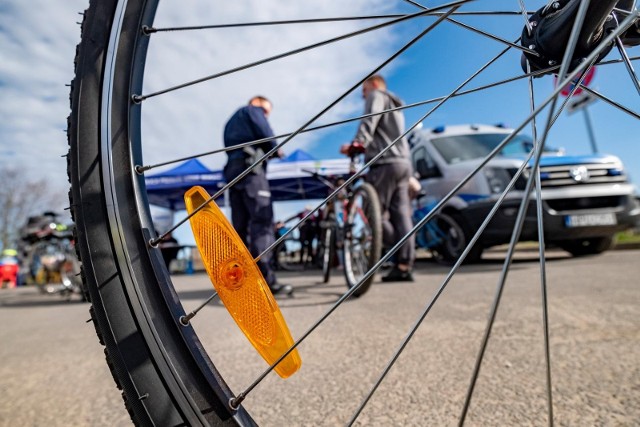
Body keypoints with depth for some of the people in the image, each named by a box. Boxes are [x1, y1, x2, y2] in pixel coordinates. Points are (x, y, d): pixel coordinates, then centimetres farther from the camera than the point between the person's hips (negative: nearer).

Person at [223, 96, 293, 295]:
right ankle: (266, 278, -26)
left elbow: (231, 147, 23)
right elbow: (266, 136, -6)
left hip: (231, 170, 8)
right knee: (262, 221, -17)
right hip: (250, 168, -8)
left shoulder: (231, 122, 35)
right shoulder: (252, 110, 11)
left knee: (240, 225, 4)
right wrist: (276, 150, 13)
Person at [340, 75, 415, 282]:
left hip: (385, 163, -9)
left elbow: (369, 121, -13)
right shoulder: (395, 104, 34)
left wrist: (357, 143, -26)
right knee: (401, 215, 2)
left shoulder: (377, 96, 7)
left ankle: (402, 264, -8)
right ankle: (404, 266, 1)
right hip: (403, 162, 9)